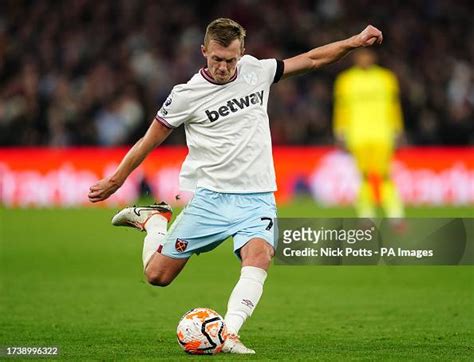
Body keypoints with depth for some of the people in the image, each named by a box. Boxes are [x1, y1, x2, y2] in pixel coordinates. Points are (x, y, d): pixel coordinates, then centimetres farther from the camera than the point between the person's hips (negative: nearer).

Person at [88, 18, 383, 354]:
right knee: (157, 275, 0)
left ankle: (229, 335, -36)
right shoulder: (187, 95, -5)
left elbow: (311, 60, 14)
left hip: (257, 198, 1)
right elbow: (150, 140, 5)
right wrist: (115, 181, 10)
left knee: (258, 257, -29)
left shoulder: (255, 71, 4)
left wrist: (355, 41, 8)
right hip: (210, 197, -1)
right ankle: (153, 219, 30)